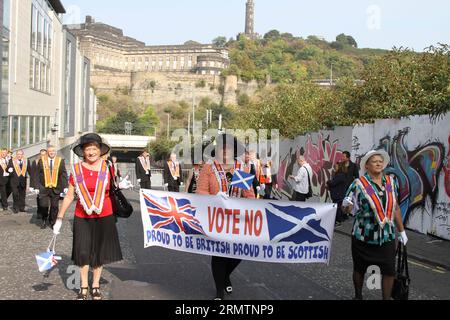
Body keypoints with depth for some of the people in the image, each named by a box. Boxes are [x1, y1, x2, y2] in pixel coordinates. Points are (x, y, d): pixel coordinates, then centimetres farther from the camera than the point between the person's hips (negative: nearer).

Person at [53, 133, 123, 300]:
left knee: (100, 252, 9)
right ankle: (84, 287, 21)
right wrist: (59, 219, 3)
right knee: (82, 252, 1)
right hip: (82, 217, 0)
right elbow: (69, 196, 3)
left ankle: (95, 286, 26)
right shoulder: (76, 169, -1)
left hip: (104, 217, 0)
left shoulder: (108, 167, -1)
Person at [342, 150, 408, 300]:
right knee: (359, 269, 12)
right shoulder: (359, 184, -9)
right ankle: (358, 296, 34)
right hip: (364, 236, -2)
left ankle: (386, 298, 15)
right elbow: (347, 208, -7)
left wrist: (402, 231, 13)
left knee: (389, 270, -2)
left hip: (387, 236, 2)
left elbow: (396, 207, 11)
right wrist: (346, 205, -31)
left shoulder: (391, 181, 2)